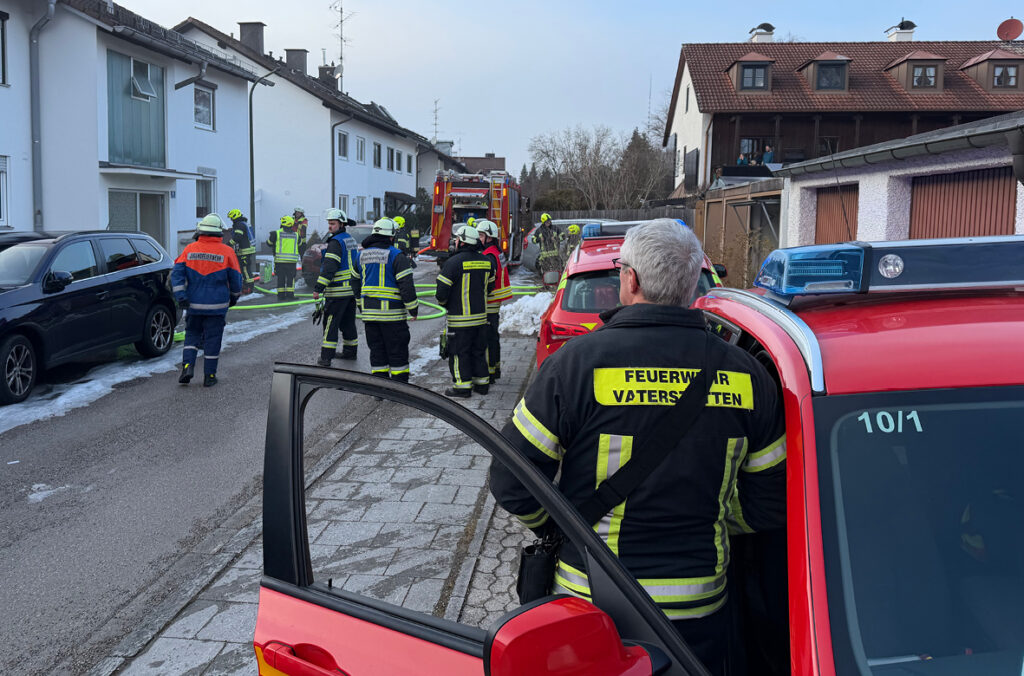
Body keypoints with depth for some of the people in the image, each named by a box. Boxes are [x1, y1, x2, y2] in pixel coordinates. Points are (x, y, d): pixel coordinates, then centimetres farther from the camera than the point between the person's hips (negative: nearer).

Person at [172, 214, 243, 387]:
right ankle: (209, 376, 10)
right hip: (217, 306, -2)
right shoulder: (226, 252, -4)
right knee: (212, 340, 6)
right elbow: (235, 279, 1)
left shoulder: (189, 249, 1)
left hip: (193, 304, 2)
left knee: (192, 335, 17)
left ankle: (187, 365, 0)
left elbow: (177, 273, -5)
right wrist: (233, 298, 17)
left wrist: (180, 296, -6)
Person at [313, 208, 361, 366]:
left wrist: (318, 288, -22)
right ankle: (350, 351, 25)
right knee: (348, 322, 17)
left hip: (338, 291, -9)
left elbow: (329, 267, -22)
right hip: (353, 288, 9)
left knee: (330, 323, -5)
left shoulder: (336, 242, -15)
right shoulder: (351, 239, 15)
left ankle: (326, 356, -6)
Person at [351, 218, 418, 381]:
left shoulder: (362, 255, 11)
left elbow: (355, 283, 19)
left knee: (376, 352, 12)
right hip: (392, 313, -6)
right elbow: (406, 285, -15)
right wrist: (413, 308, -5)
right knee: (397, 353, 3)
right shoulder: (396, 256, -11)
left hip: (369, 313, 6)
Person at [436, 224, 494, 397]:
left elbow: (442, 291, -15)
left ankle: (463, 385, 4)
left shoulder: (453, 262, -16)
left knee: (459, 352, 2)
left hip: (460, 318, -6)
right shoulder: (487, 261, 5)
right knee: (479, 350, 16)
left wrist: (444, 302, 6)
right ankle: (482, 382, 21)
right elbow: (490, 287, 15)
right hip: (481, 316, 6)